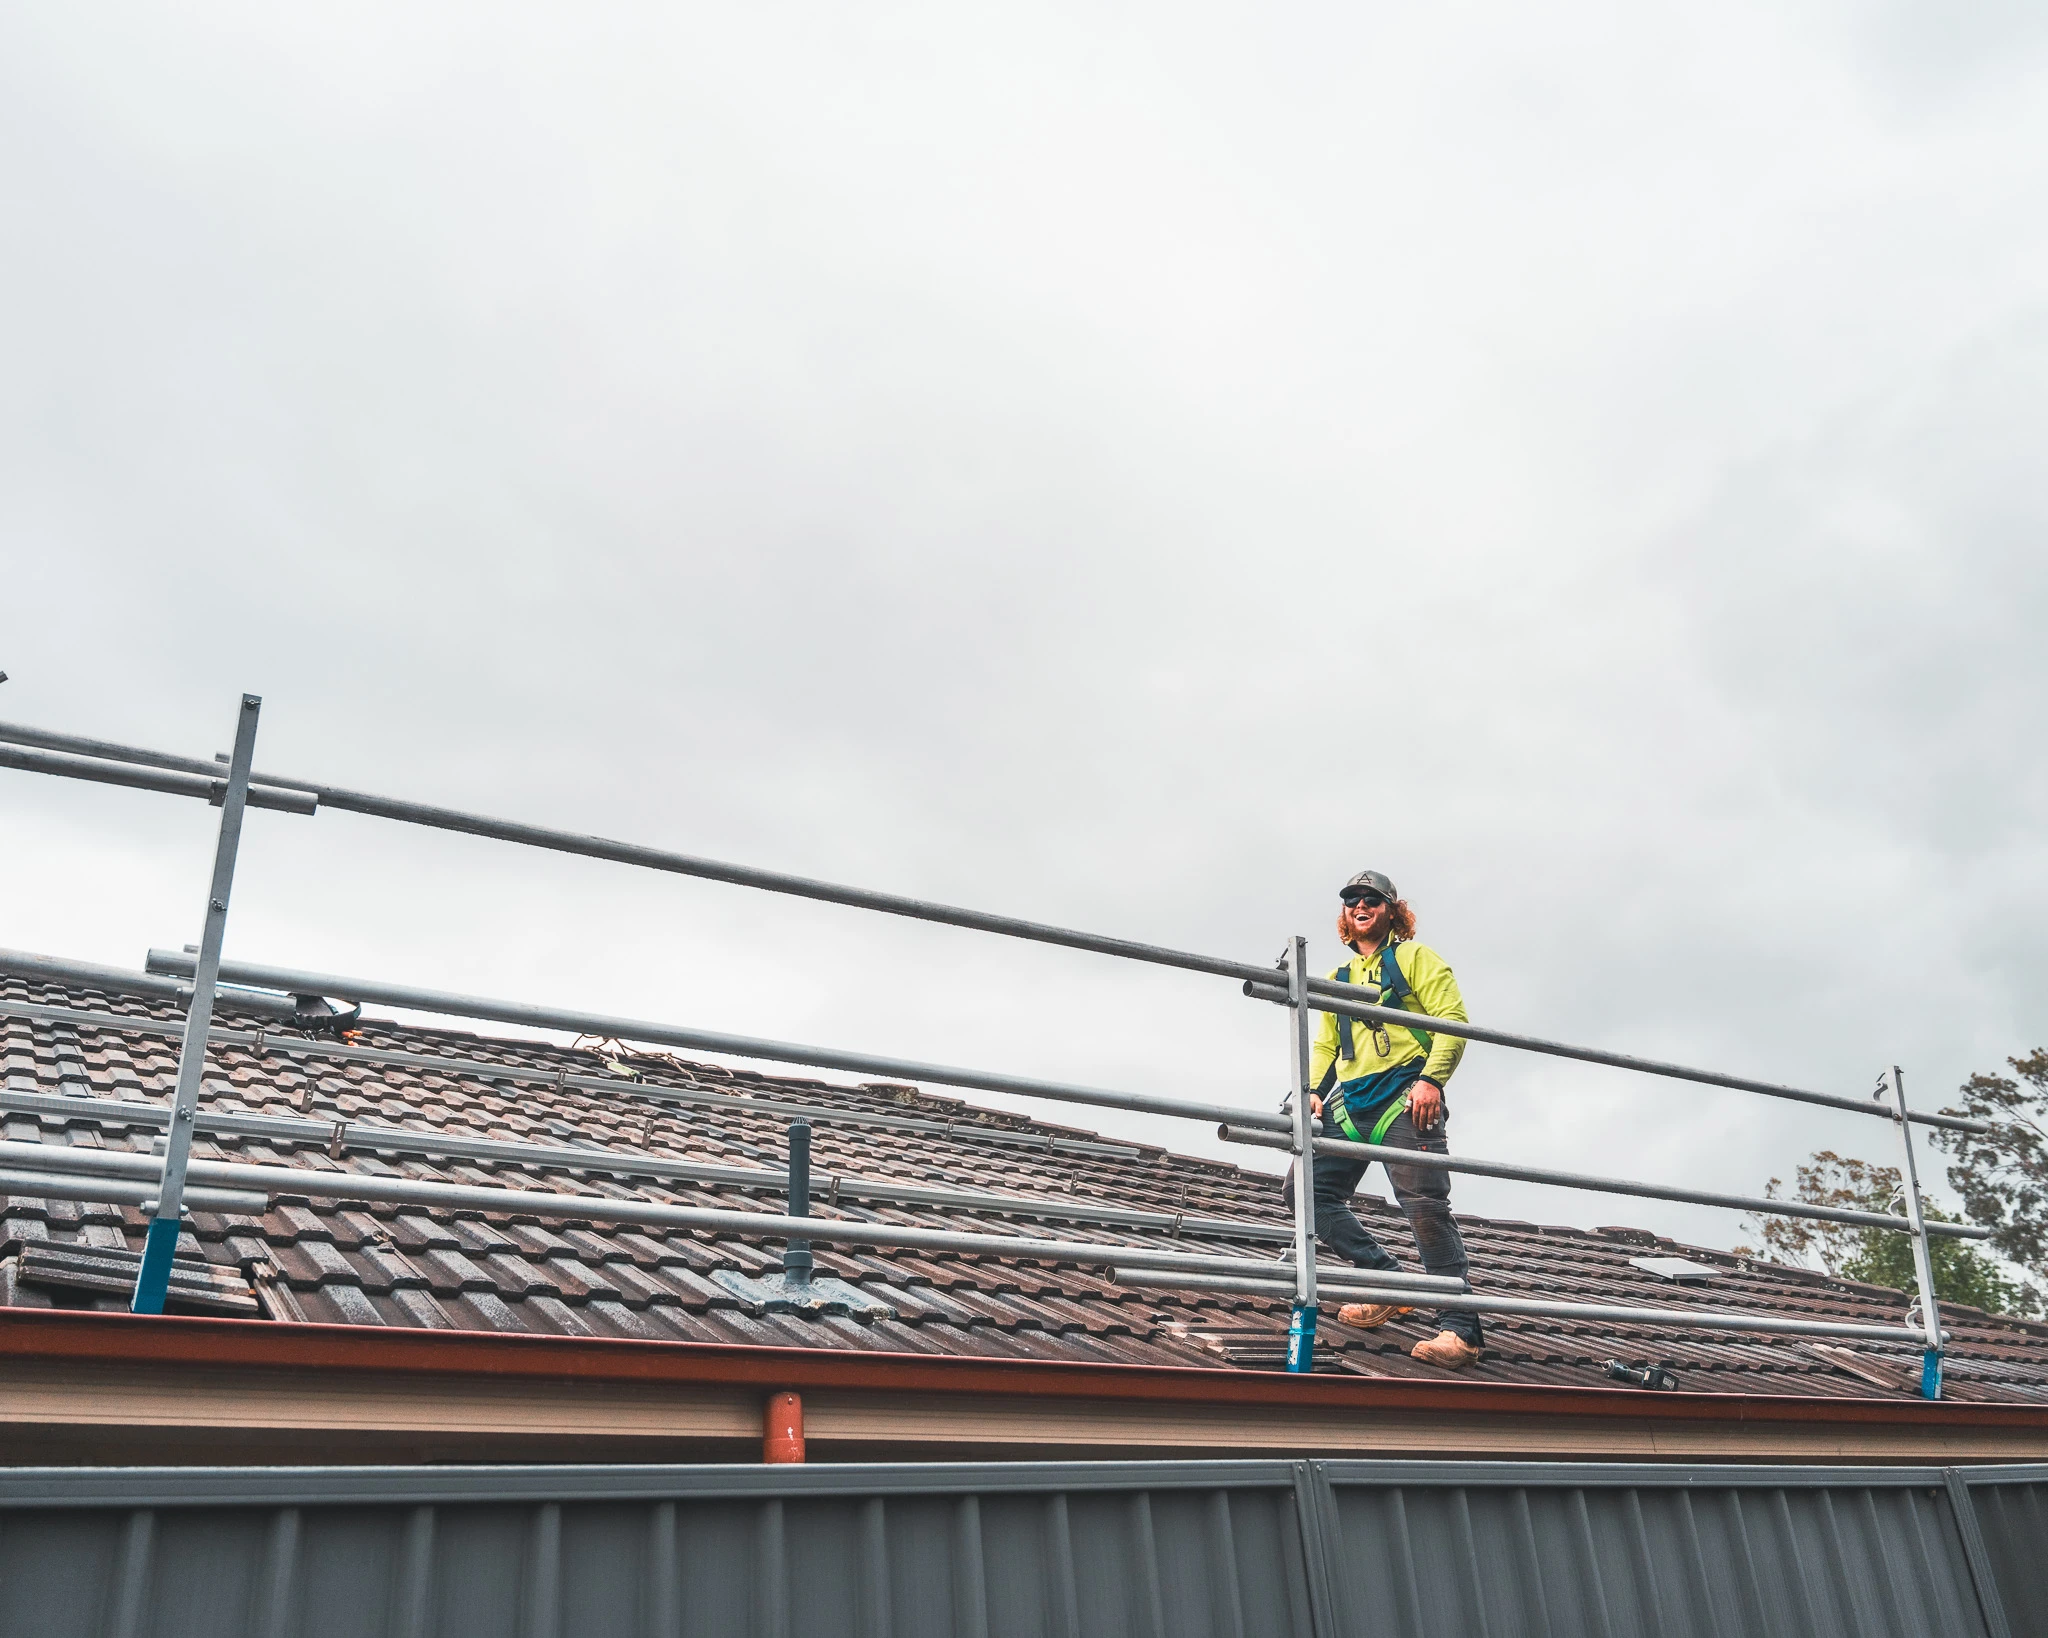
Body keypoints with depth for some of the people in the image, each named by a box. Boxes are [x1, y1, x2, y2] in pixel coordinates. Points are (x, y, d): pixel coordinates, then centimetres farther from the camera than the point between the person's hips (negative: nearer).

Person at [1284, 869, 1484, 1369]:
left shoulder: (1415, 958, 7)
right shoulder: (1338, 978, 26)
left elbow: (1452, 1019, -4)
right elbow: (1324, 1043, 26)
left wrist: (1431, 1079, -18)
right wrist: (1315, 1090, 7)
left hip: (1405, 1096, -7)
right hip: (1351, 1102, 7)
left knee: (1424, 1204, -16)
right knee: (1306, 1187, -1)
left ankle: (1459, 1329, -13)